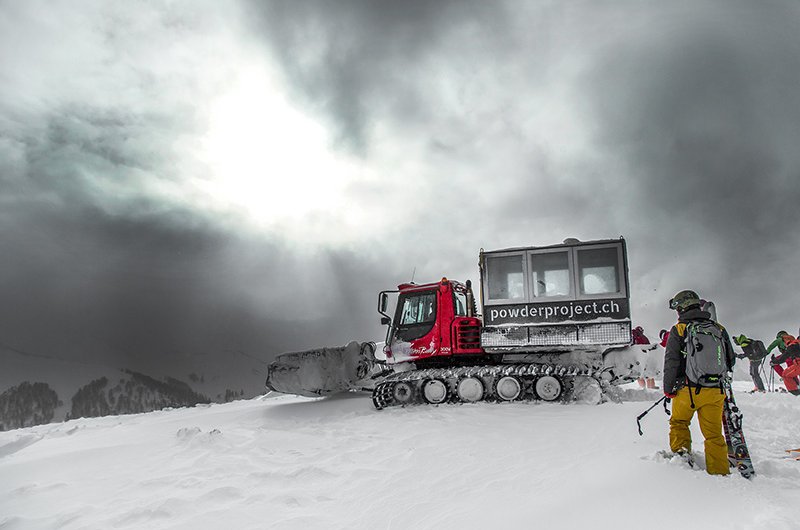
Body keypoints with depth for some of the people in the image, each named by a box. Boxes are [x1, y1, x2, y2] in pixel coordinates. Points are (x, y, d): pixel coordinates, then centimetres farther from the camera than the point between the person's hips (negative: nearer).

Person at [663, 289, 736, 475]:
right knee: (714, 433, 10)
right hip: (716, 391, 3)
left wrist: (668, 388, 2)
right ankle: (720, 471, 12)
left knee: (679, 422, 20)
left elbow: (671, 362, -7)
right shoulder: (719, 329, 7)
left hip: (688, 390, -3)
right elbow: (731, 359, 15)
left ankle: (681, 452, 11)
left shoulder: (678, 330, -5)